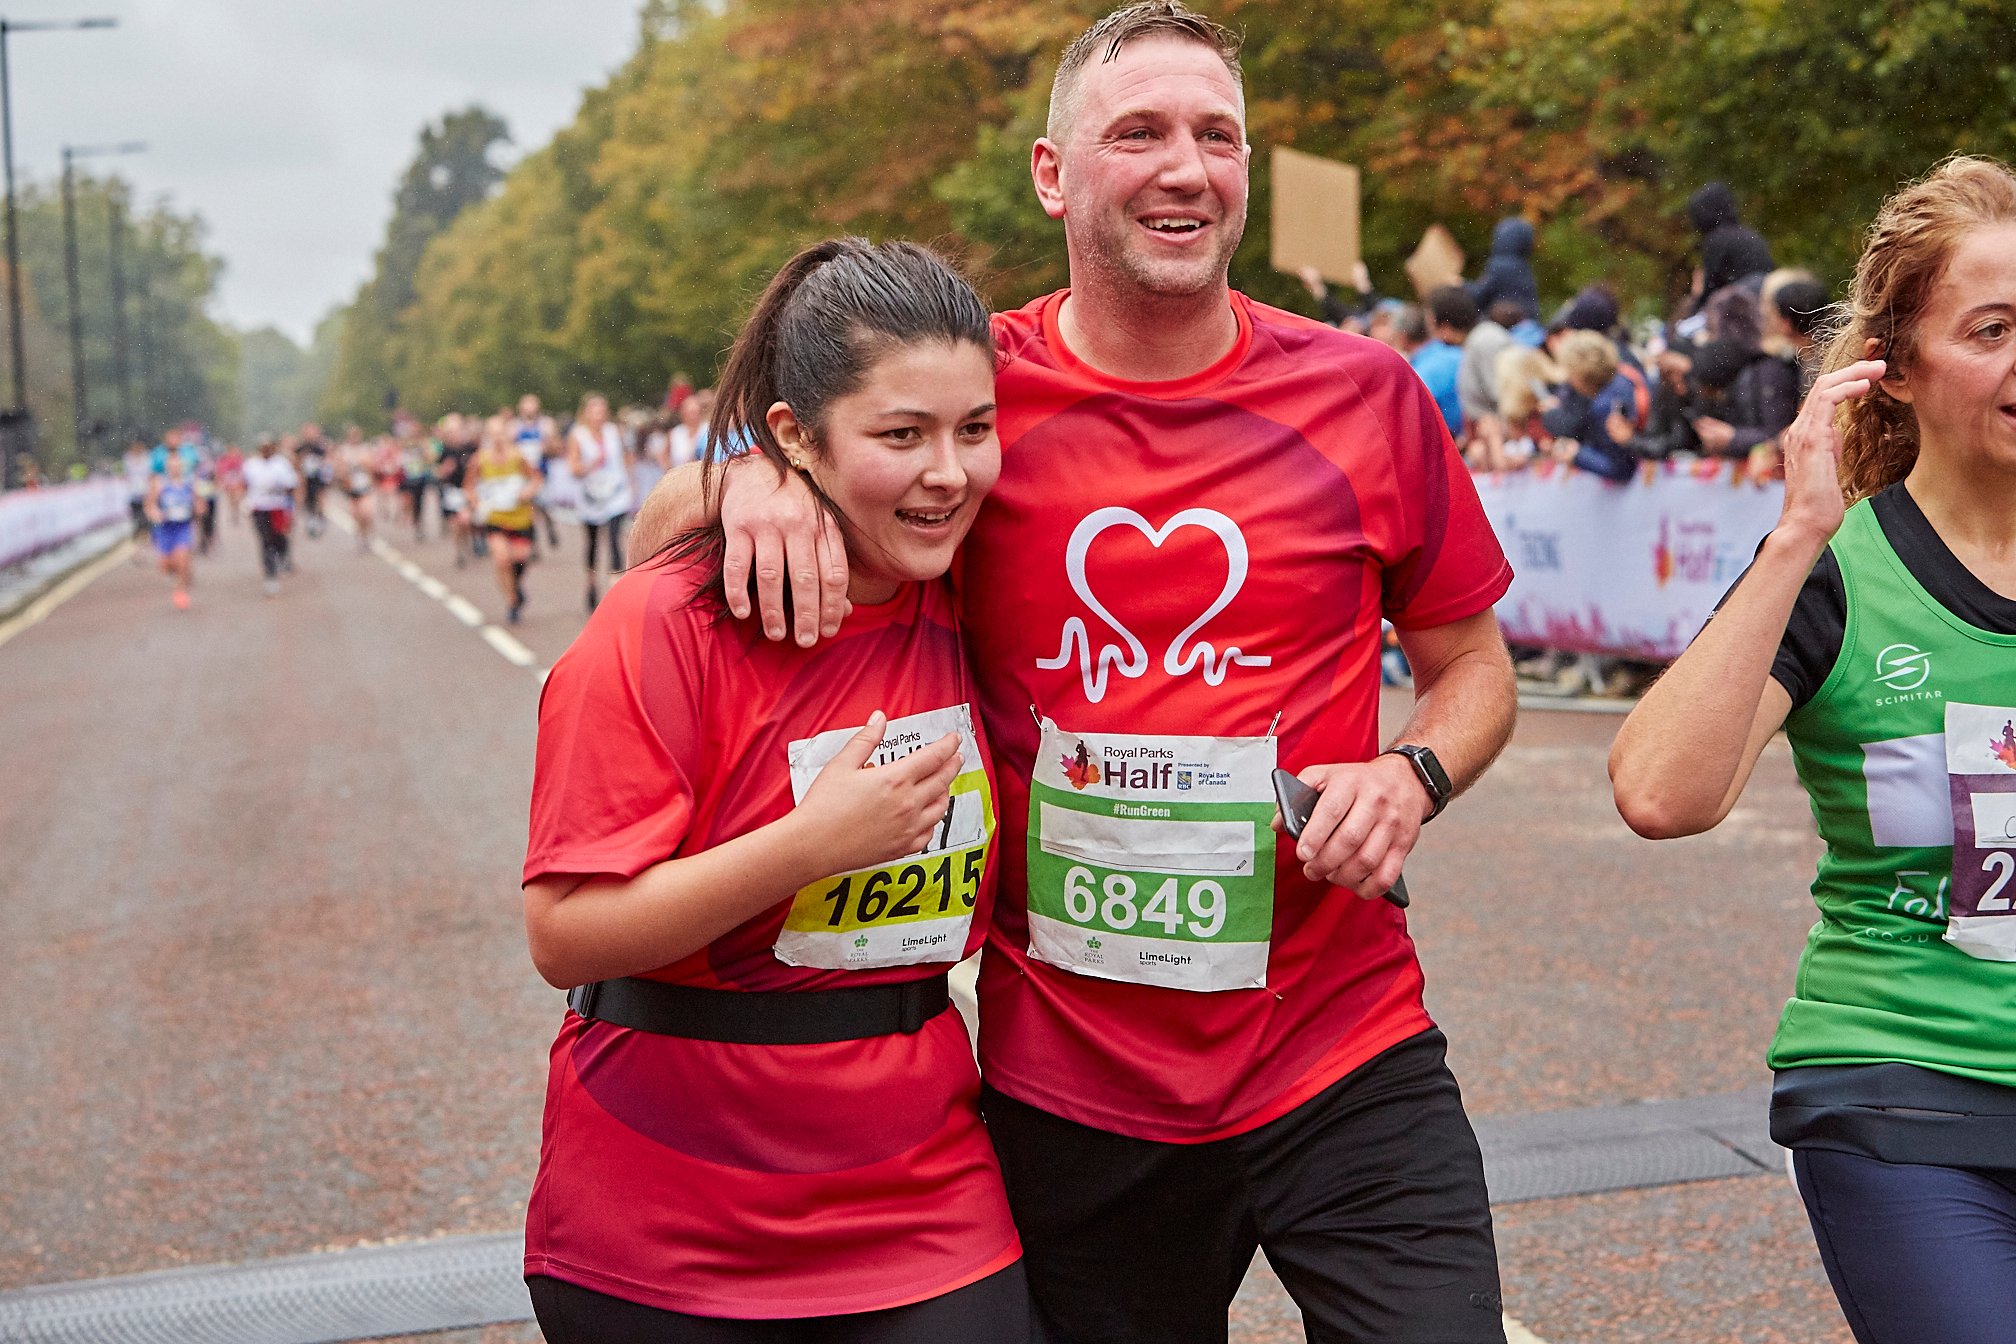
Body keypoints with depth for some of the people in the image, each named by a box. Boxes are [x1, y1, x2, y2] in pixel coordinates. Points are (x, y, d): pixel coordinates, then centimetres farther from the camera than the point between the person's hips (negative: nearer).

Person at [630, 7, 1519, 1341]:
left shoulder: (1365, 393, -2)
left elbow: (1473, 664, 10)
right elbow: (662, 538, 4)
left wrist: (1413, 776, -12)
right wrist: (752, 476, -19)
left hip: (1344, 1059, 0)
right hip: (1067, 1089, 1)